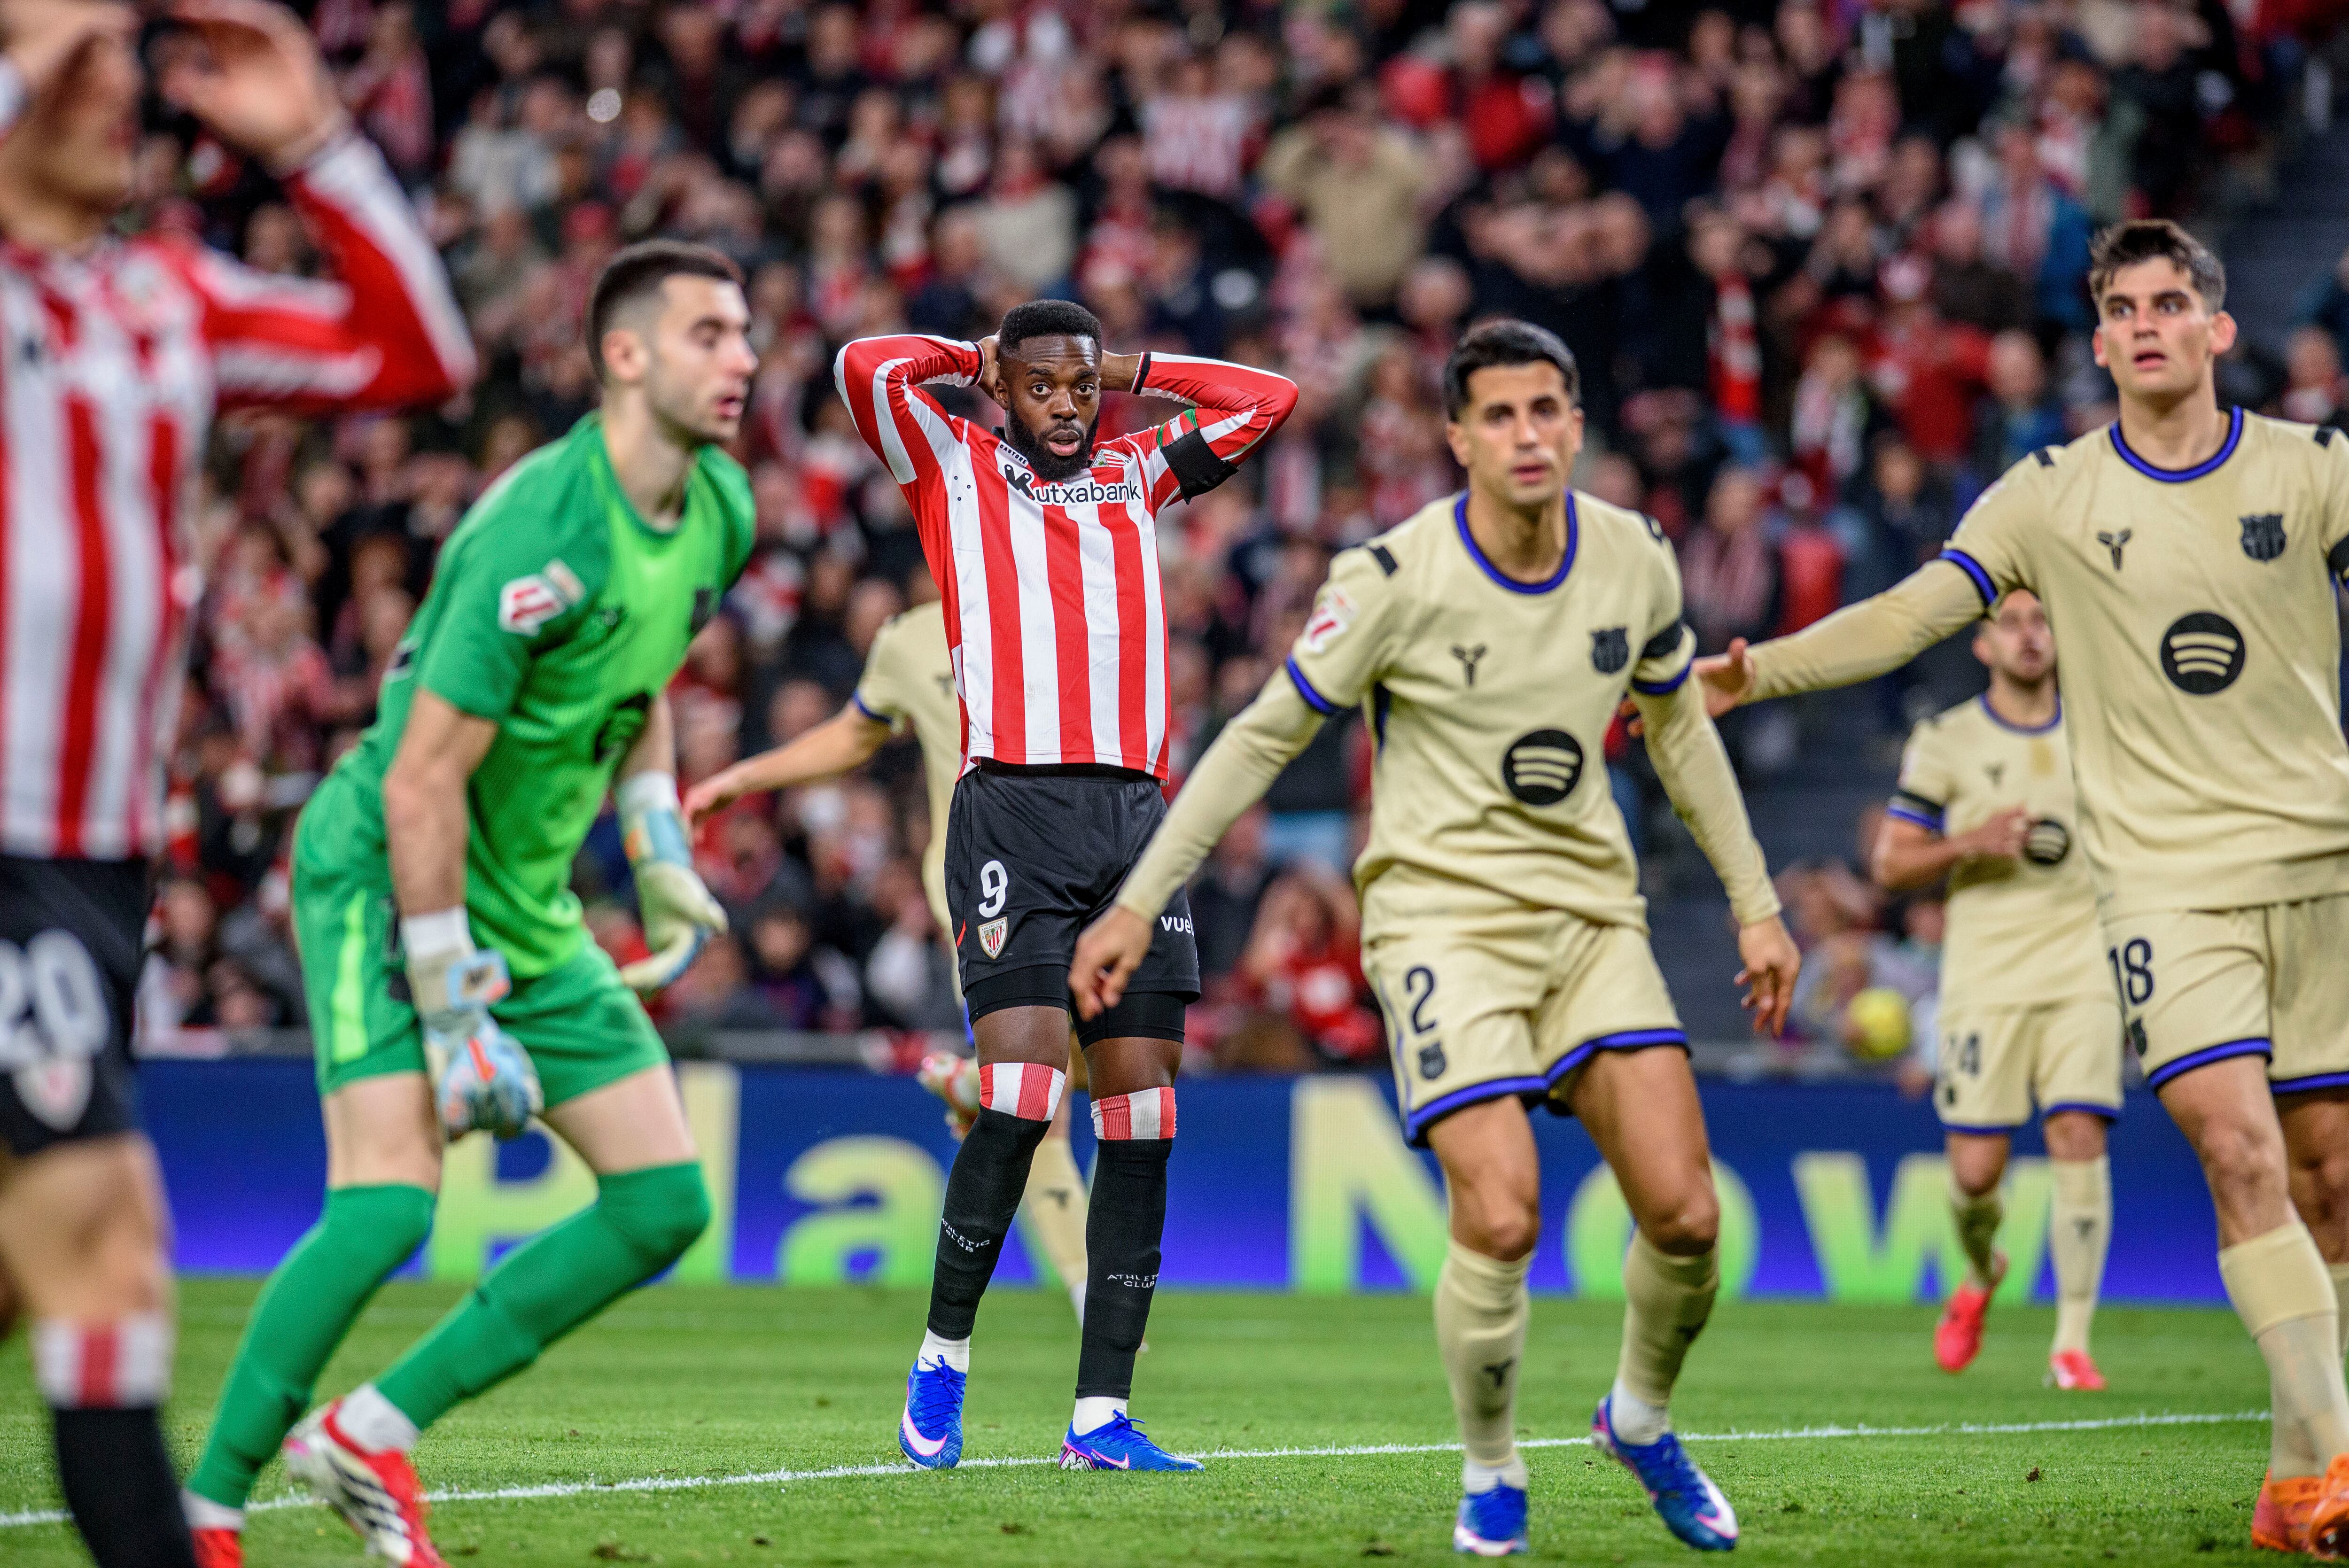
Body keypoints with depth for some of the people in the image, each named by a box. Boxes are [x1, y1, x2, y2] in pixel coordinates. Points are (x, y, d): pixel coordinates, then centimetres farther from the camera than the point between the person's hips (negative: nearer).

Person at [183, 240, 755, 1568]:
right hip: (381, 877, -9)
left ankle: (374, 1433, 8)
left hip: (527, 908, 9)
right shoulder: (541, 534, -25)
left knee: (666, 1202, 1)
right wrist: (452, 1015, -24)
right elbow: (420, 783, -25)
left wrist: (661, 854, 12)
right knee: (390, 1200, -23)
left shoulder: (720, 514, 2)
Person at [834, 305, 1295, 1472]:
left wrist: (1133, 371, 23)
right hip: (1013, 805, -4)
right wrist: (973, 360, 11)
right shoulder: (953, 468, 10)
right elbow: (865, 367, -5)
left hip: (1137, 811, 5)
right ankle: (943, 1354, 1)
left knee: (1143, 1108, -2)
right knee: (1022, 1088, -17)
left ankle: (1101, 1415, 0)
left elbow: (1269, 400, 26)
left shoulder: (1134, 475, 22)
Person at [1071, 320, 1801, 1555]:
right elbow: (1264, 736, -5)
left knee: (1684, 1214, -8)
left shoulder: (1635, 559, 1)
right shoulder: (1396, 577, -13)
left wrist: (1754, 904, 20)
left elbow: (1679, 729, 18)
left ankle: (1640, 1419, 22)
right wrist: (1138, 905, -6)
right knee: (1501, 1223, -20)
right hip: (1443, 914, -4)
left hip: (1590, 913, 4)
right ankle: (1490, 1474, 6)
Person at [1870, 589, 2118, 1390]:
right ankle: (1981, 1273, 30)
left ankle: (2073, 1341, -10)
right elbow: (1891, 863, 2)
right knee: (1976, 1169, -5)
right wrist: (1971, 845, -13)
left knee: (2079, 1137, -15)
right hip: (1985, 977, -1)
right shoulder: (1945, 741, 3)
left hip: (2083, 970, 1)